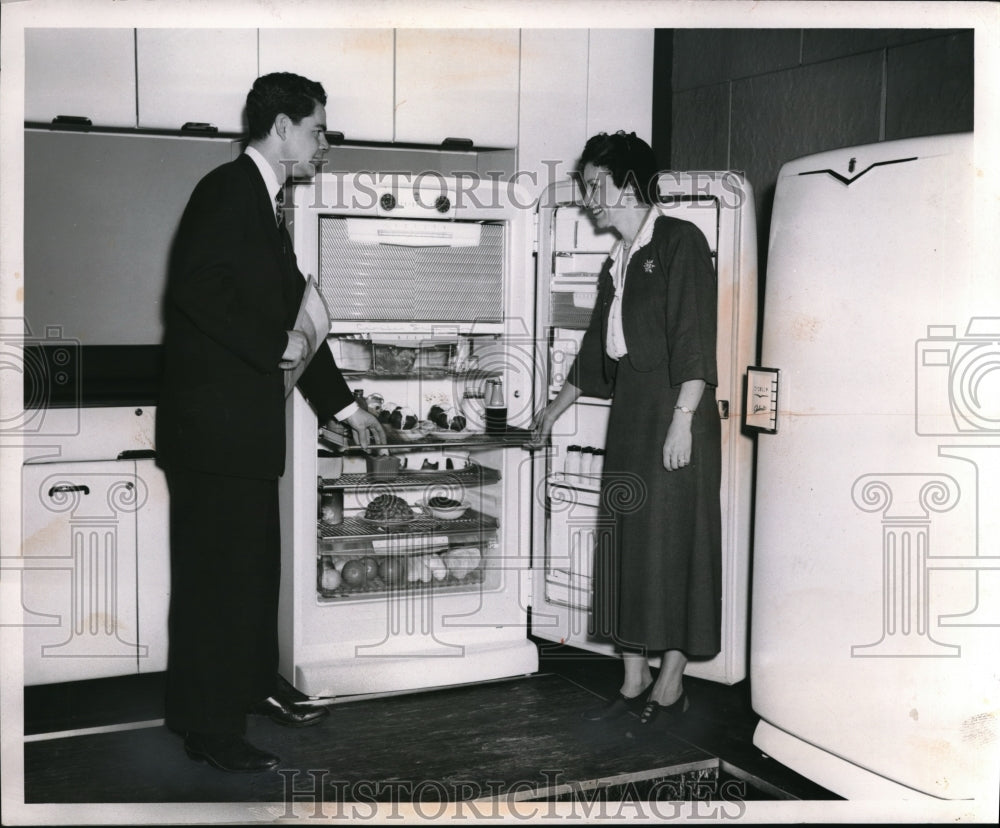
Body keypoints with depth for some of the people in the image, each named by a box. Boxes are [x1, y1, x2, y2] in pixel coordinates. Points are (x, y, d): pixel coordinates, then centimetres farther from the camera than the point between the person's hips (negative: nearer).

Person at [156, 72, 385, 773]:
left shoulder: (267, 204, 18)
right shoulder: (227, 189, -11)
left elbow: (289, 313, 21)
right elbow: (195, 287, -24)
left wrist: (343, 404, 23)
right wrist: (276, 344, -18)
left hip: (248, 419, 10)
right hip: (212, 419, -10)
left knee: (255, 562, 18)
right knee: (215, 570, -2)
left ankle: (255, 683, 34)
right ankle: (209, 726, 9)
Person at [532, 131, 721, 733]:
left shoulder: (680, 242, -6)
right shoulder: (617, 263, 18)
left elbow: (696, 340, -13)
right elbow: (597, 350, 27)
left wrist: (682, 421, -19)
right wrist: (556, 410, 33)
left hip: (674, 409, -8)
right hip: (629, 413, 8)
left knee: (673, 542, -3)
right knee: (627, 544, 7)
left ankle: (670, 686, 7)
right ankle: (634, 684, 16)